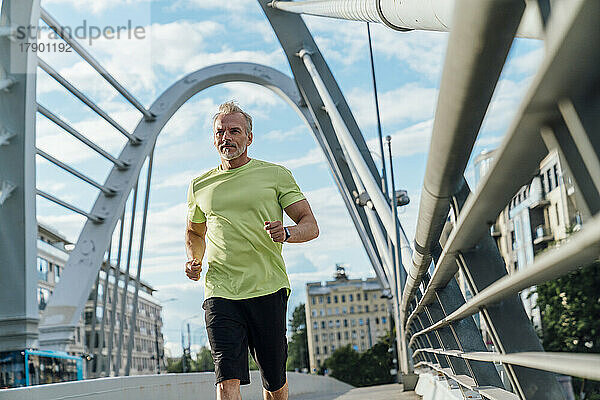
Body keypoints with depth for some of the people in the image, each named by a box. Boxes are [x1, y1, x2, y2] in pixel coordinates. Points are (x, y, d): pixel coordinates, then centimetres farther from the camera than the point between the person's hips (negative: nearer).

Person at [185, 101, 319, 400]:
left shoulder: (276, 175, 6)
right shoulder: (200, 186, 14)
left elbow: (310, 225, 4)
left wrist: (287, 233, -19)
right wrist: (194, 261, 9)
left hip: (268, 290, -1)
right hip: (220, 294, 1)